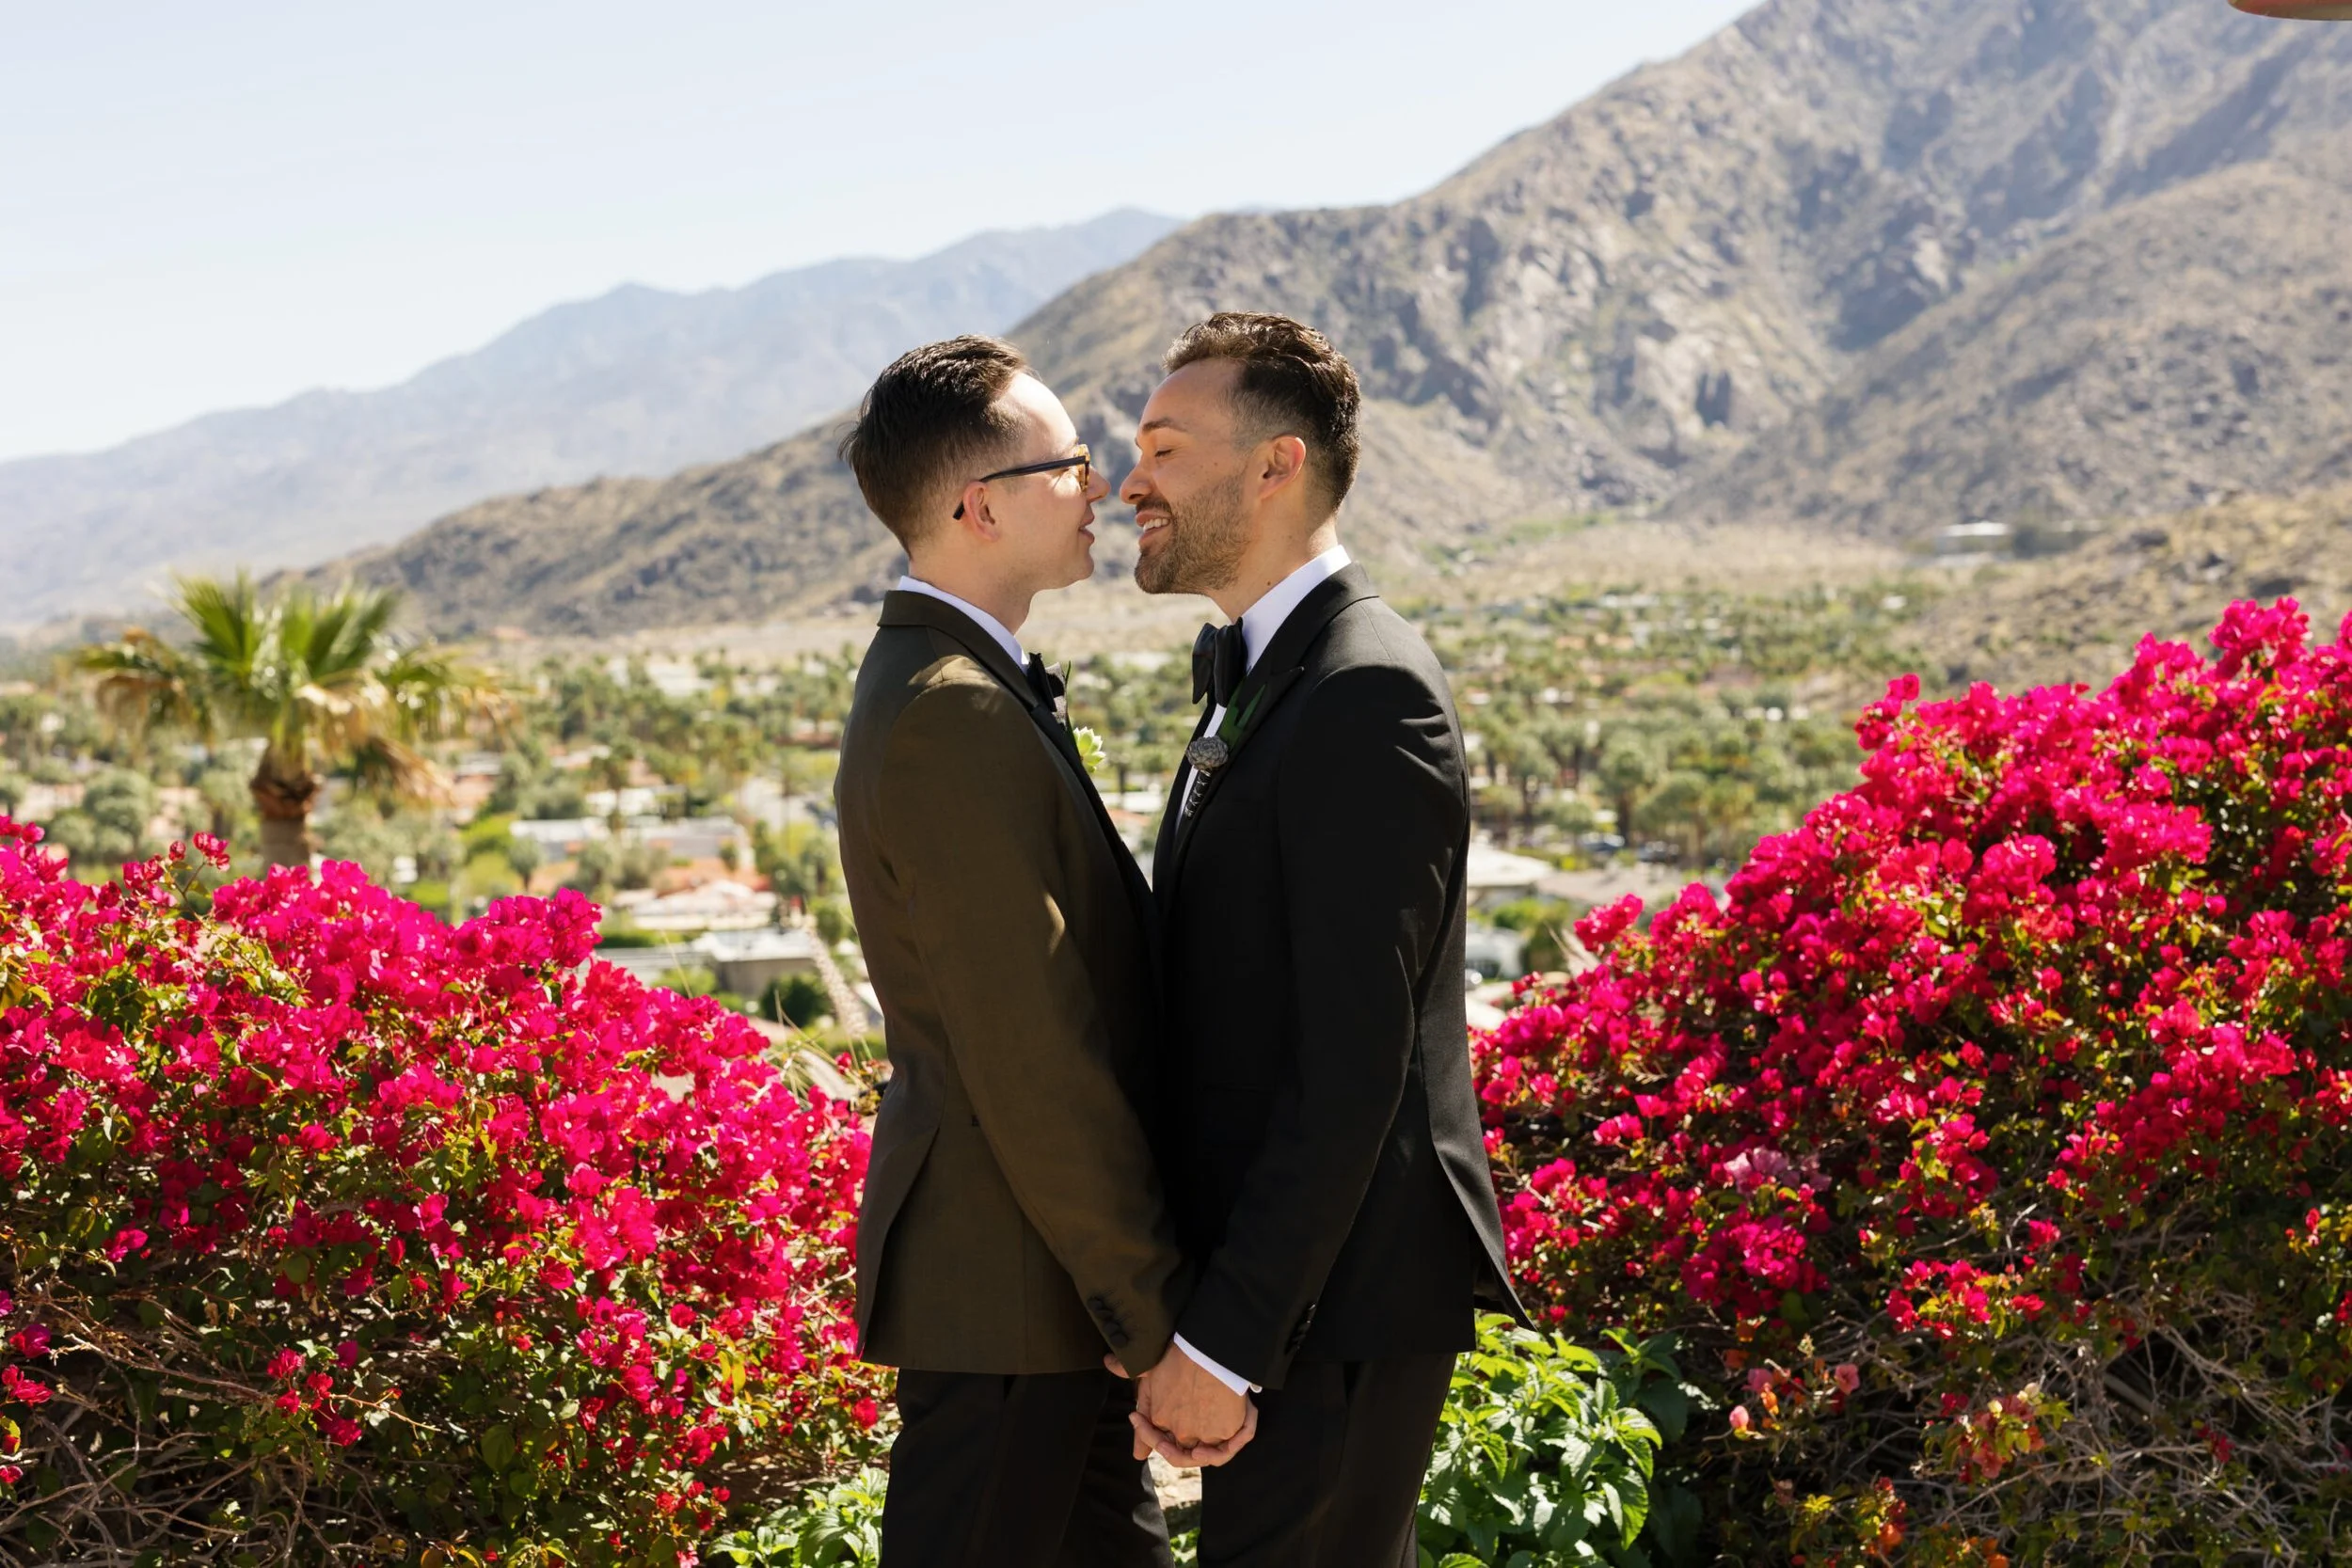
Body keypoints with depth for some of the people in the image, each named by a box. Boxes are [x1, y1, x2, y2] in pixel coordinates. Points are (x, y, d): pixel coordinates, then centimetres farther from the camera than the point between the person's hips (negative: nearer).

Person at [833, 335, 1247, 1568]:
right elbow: (1034, 1069, -23)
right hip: (999, 1297, -10)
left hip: (1033, 1281, 10)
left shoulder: (943, 686, 13)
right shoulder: (955, 718, -21)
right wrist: (1163, 1317, -17)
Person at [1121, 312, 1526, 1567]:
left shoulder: (1366, 696, -19)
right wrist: (1189, 1309, 13)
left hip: (1333, 1299, -10)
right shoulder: (1255, 679, 14)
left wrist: (1222, 1339, -21)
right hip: (1271, 1280, 10)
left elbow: (1352, 1064, -23)